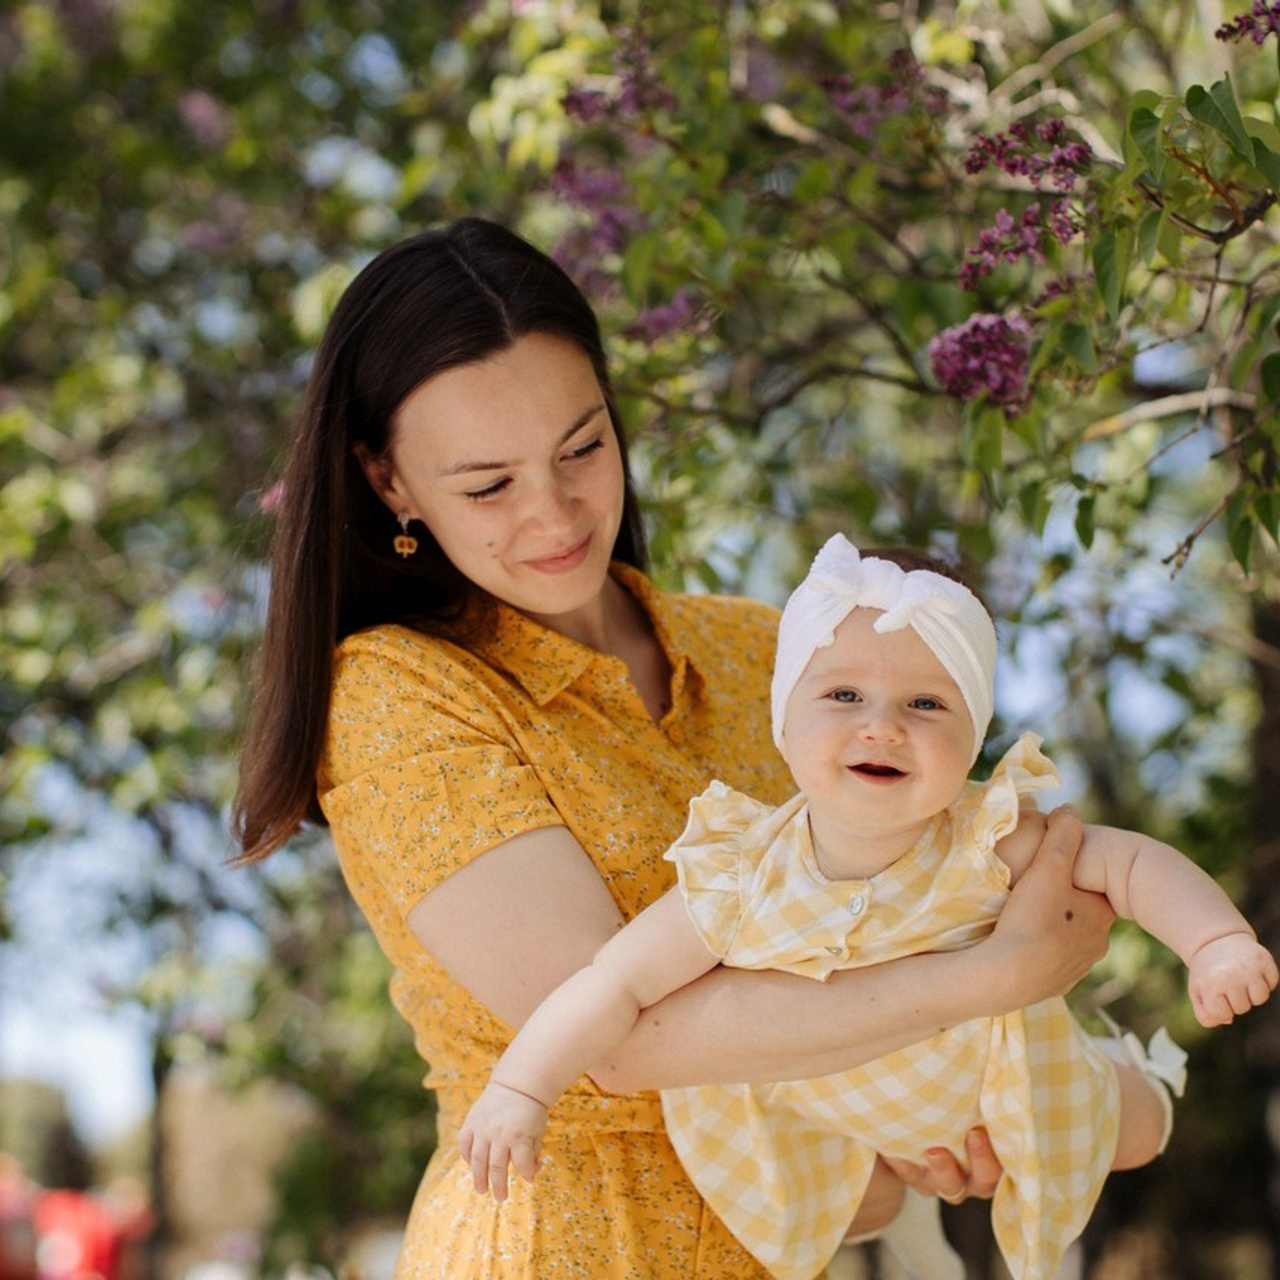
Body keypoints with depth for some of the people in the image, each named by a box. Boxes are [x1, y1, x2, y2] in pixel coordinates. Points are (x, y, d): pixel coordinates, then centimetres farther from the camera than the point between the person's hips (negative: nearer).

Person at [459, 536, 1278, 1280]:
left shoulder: (990, 844, -35)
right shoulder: (743, 883, -35)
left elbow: (1135, 863, -29)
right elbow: (621, 983, -31)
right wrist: (519, 1092, -39)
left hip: (992, 1070, 0)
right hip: (832, 1106, 0)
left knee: (1134, 1135, 18)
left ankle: (1137, 1073, 53)